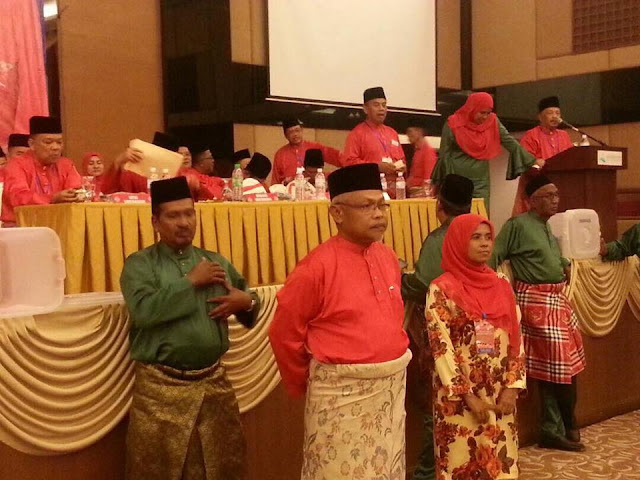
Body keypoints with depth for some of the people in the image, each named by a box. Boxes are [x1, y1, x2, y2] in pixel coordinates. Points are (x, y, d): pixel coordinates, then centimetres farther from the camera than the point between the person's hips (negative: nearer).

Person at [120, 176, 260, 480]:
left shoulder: (216, 261, 11)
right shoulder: (139, 264, -4)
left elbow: (249, 303, 18)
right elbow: (144, 310, -21)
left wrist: (246, 301, -5)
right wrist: (191, 281, -15)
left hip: (214, 383, 4)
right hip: (161, 388, -4)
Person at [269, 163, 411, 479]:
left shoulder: (388, 257, 5)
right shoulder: (317, 266, -16)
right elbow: (284, 335, -10)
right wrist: (303, 385, 1)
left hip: (392, 386, 6)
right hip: (342, 393, -6)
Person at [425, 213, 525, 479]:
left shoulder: (501, 284, 6)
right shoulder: (442, 289, -9)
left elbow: (516, 339, 6)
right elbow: (441, 348, -12)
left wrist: (512, 386, -3)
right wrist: (467, 396, -14)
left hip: (500, 392, 4)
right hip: (459, 395, -4)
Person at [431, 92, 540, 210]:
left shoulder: (492, 122, 2)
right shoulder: (453, 124, -7)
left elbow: (510, 142, 1)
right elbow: (444, 155, -3)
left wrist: (533, 161, -6)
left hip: (481, 182, 3)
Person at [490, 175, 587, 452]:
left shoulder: (551, 226, 14)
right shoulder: (518, 225, -11)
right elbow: (494, 257, -13)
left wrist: (565, 266, 8)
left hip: (557, 299, 8)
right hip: (536, 301, -8)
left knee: (550, 366, 11)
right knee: (562, 364, -3)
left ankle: (552, 430, 20)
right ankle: (569, 428, 12)